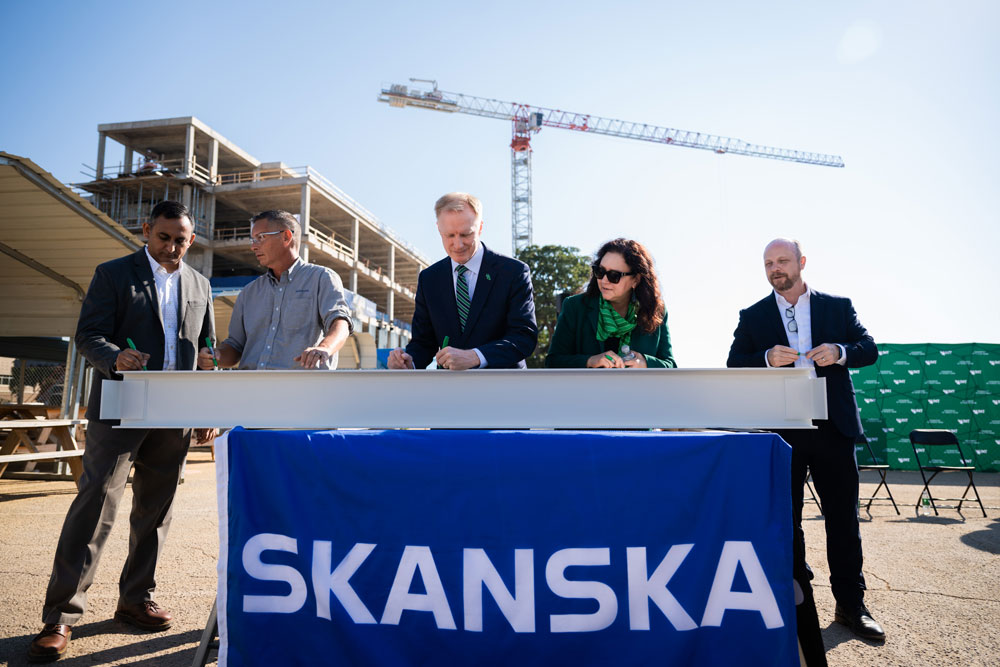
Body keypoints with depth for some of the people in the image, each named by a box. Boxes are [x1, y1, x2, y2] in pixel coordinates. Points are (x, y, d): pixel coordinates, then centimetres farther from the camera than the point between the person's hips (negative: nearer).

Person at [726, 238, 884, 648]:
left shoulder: (838, 306, 9)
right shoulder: (752, 317, 6)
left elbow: (869, 350, 5)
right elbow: (733, 366, 0)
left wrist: (840, 352, -16)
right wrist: (767, 359, -18)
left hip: (833, 427, 0)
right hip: (780, 429, 0)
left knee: (843, 517, 6)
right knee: (786, 518, 9)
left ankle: (850, 603, 19)